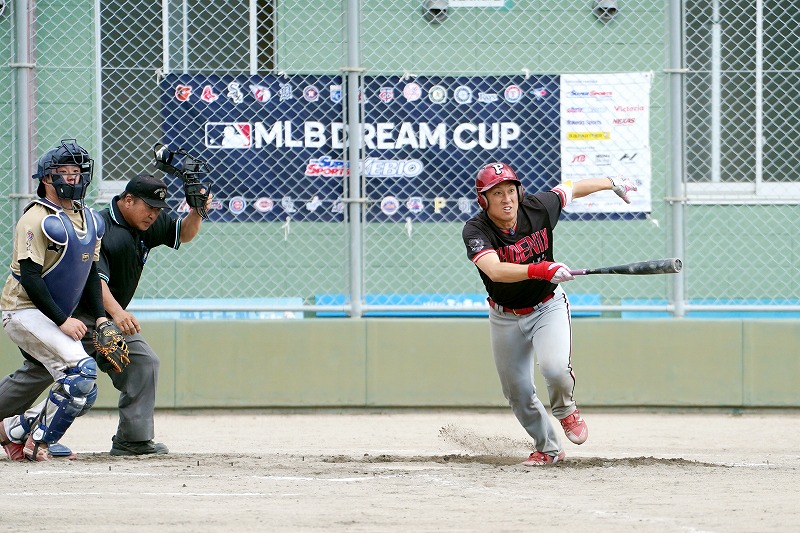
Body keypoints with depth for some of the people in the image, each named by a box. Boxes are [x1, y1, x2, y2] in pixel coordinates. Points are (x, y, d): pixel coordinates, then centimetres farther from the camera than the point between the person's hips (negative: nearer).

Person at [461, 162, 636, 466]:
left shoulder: (539, 208, -17)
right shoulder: (475, 231, -24)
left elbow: (570, 189, 4)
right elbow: (495, 270, -42)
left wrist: (612, 184, 20)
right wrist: (538, 270, -58)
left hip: (548, 307, -1)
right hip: (505, 318, 1)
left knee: (554, 367, -26)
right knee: (517, 392, 7)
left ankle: (566, 410, 8)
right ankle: (548, 449, 31)